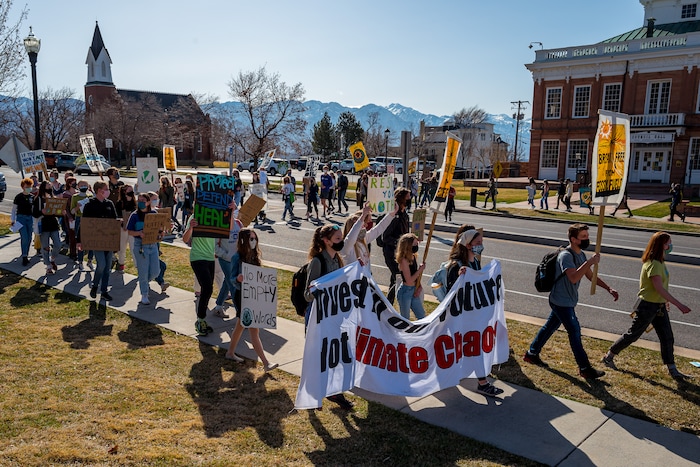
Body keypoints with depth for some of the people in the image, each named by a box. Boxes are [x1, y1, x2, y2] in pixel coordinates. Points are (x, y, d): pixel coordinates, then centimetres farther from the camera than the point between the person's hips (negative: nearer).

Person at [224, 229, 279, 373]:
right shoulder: (237, 257, -14)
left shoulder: (255, 256, 5)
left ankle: (230, 353, 40)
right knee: (254, 331, -6)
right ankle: (266, 364, -4)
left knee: (240, 326, 22)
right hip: (242, 297, -7)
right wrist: (238, 279, -32)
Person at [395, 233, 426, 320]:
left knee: (422, 317, 15)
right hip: (405, 292, -8)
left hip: (414, 292, 8)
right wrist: (420, 269, -17)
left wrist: (419, 287, -2)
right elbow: (409, 281, -24)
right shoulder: (404, 261, -22)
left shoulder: (413, 257, 2)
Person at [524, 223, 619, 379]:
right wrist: (590, 262, -36)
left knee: (550, 327, 17)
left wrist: (609, 288, 6)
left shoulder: (581, 254, 7)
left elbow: (590, 276, 14)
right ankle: (585, 369, 8)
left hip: (566, 302, 9)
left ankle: (532, 354, 29)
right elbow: (573, 278, -37)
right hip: (561, 302, -9)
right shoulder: (566, 256, -24)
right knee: (575, 331, -3)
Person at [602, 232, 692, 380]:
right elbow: (659, 288, -28)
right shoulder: (653, 264, -23)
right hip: (647, 306, -9)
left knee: (667, 337, 10)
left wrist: (665, 301, 23)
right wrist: (679, 305, -27)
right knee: (633, 334, 2)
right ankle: (609, 357, 16)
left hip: (659, 306, 9)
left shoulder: (660, 262, 8)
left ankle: (672, 370, 19)